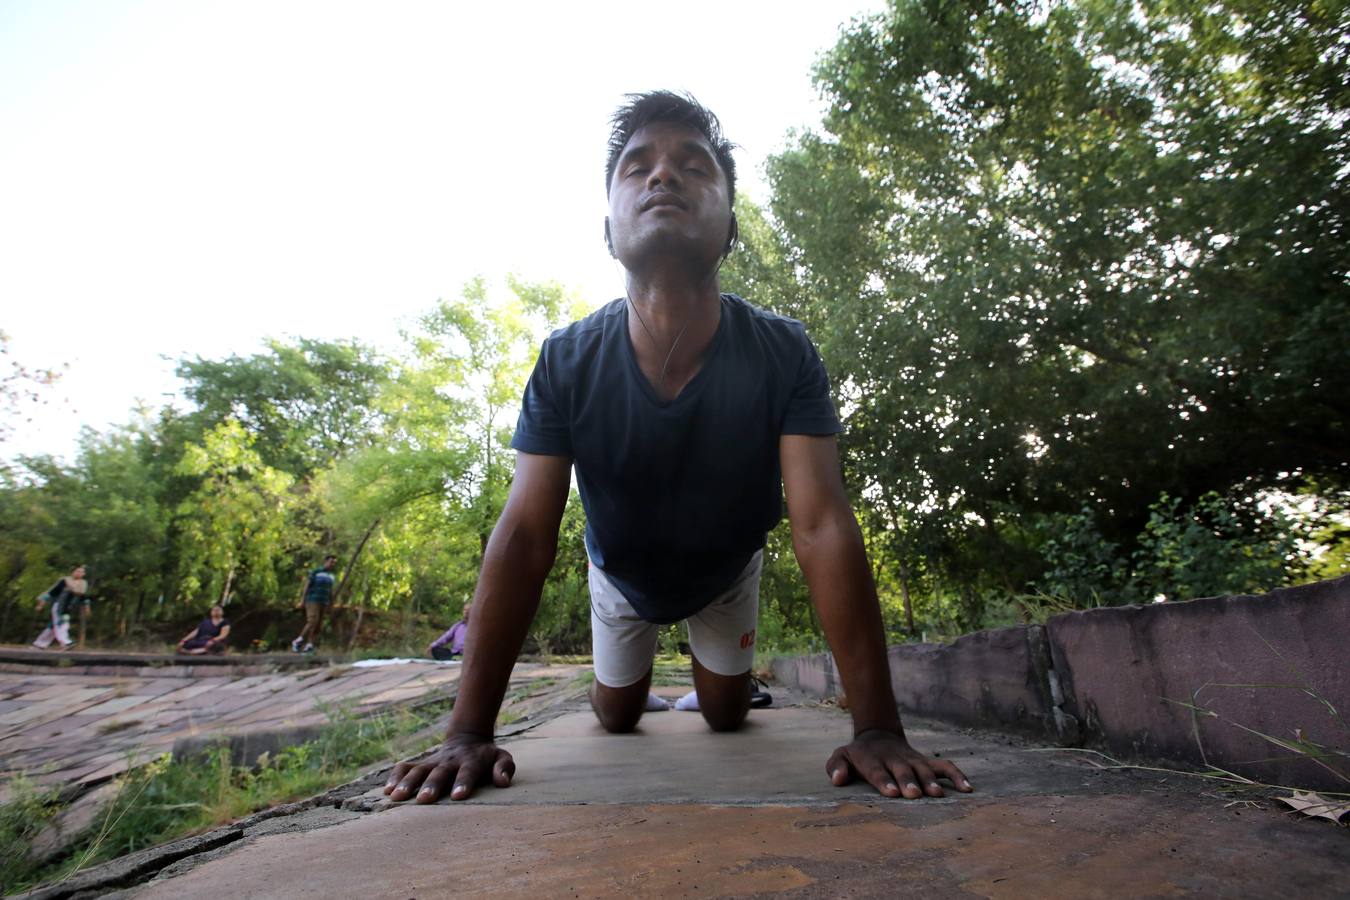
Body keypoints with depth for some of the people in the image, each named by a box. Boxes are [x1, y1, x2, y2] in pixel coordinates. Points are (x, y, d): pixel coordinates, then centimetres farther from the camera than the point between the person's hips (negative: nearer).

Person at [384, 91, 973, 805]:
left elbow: (823, 527, -35)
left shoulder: (785, 356, -32)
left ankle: (715, 674, 56)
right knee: (616, 718, 22)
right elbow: (523, 538, -32)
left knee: (726, 717, 20)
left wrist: (877, 728, -37)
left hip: (728, 570, 0)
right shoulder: (567, 362, -30)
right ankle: (622, 678, 60)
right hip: (621, 574, 1)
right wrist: (469, 732, -33)